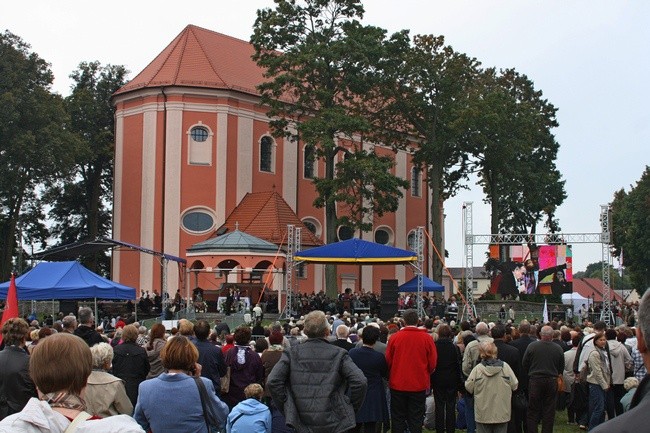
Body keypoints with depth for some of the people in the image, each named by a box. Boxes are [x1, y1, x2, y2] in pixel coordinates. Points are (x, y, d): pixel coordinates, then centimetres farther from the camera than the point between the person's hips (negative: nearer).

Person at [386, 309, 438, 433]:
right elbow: (432, 363, -4)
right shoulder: (427, 338, -7)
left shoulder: (394, 337, -8)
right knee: (416, 420, 8)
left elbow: (388, 361, -2)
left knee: (398, 419, 10)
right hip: (419, 385, 0)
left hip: (398, 384, 0)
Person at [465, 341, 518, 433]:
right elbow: (514, 385, 0)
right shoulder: (505, 367, -6)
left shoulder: (477, 369, -11)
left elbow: (469, 387, -5)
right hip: (502, 413, 1)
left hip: (483, 413, -1)